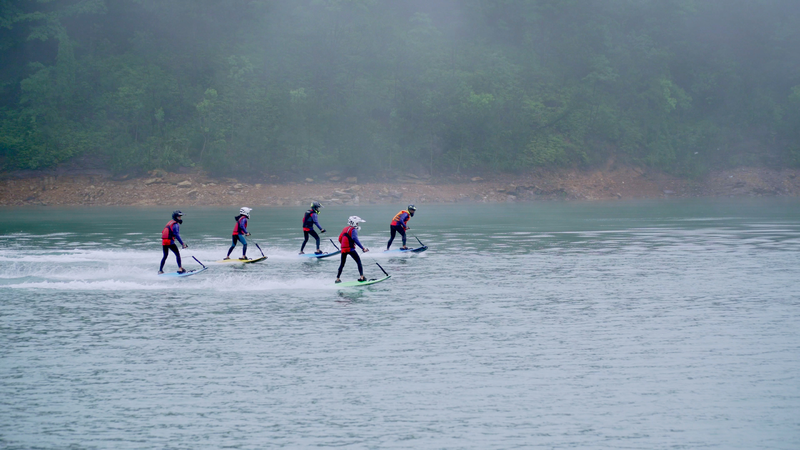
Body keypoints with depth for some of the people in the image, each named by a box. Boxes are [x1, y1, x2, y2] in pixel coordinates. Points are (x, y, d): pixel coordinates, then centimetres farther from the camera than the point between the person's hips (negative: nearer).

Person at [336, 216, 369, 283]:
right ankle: (362, 277, -5)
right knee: (358, 261, 1)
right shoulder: (353, 230, -7)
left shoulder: (345, 229, 17)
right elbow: (355, 239, -21)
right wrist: (363, 248, -24)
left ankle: (337, 279, 18)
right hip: (350, 249, -7)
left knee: (342, 264, 17)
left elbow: (340, 239, 20)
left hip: (343, 249, 7)